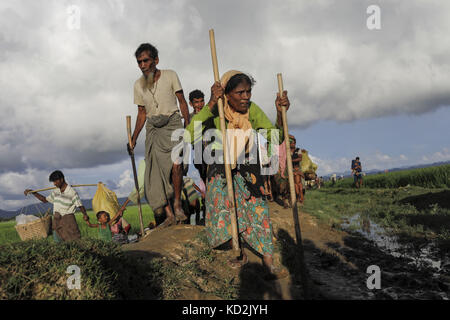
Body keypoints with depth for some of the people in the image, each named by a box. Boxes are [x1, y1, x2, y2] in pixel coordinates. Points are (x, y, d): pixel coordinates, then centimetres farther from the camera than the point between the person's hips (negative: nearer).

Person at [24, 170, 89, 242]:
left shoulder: (72, 192, -7)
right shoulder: (56, 192, 14)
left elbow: (80, 205, -13)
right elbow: (45, 200, 27)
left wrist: (85, 214, -32)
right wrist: (33, 192, 23)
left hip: (68, 219, -6)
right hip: (56, 221, 6)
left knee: (75, 241, -13)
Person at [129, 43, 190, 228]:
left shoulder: (170, 76, -2)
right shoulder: (138, 85, 7)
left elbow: (182, 102, 2)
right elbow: (142, 114, 13)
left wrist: (187, 127, -7)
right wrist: (134, 138, 8)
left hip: (172, 123, -3)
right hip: (153, 128, 3)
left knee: (175, 163, -24)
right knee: (156, 172, -4)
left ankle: (177, 204, -4)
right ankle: (169, 214, 1)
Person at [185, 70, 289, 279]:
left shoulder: (252, 109, -14)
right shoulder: (216, 112, -22)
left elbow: (275, 137, -14)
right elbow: (190, 135, -38)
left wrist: (280, 113, -31)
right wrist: (211, 104, -43)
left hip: (247, 169, 1)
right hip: (221, 170, -1)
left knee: (257, 209, -9)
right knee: (227, 211, -6)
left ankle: (268, 262, -6)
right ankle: (241, 253, 17)